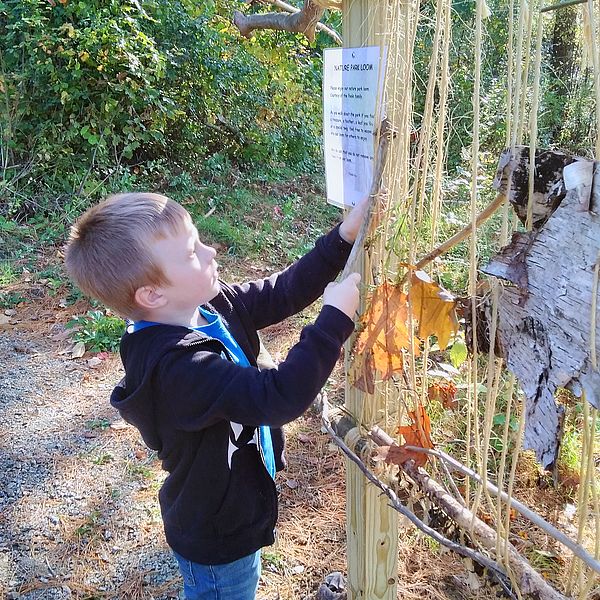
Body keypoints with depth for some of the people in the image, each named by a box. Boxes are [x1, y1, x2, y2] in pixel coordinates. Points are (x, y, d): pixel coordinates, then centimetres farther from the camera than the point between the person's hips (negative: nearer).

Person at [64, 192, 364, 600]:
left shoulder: (207, 304, -12)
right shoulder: (177, 367, -39)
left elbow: (283, 292, -5)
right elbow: (279, 398, -43)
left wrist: (343, 239, -14)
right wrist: (335, 318, -36)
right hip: (217, 541, -8)